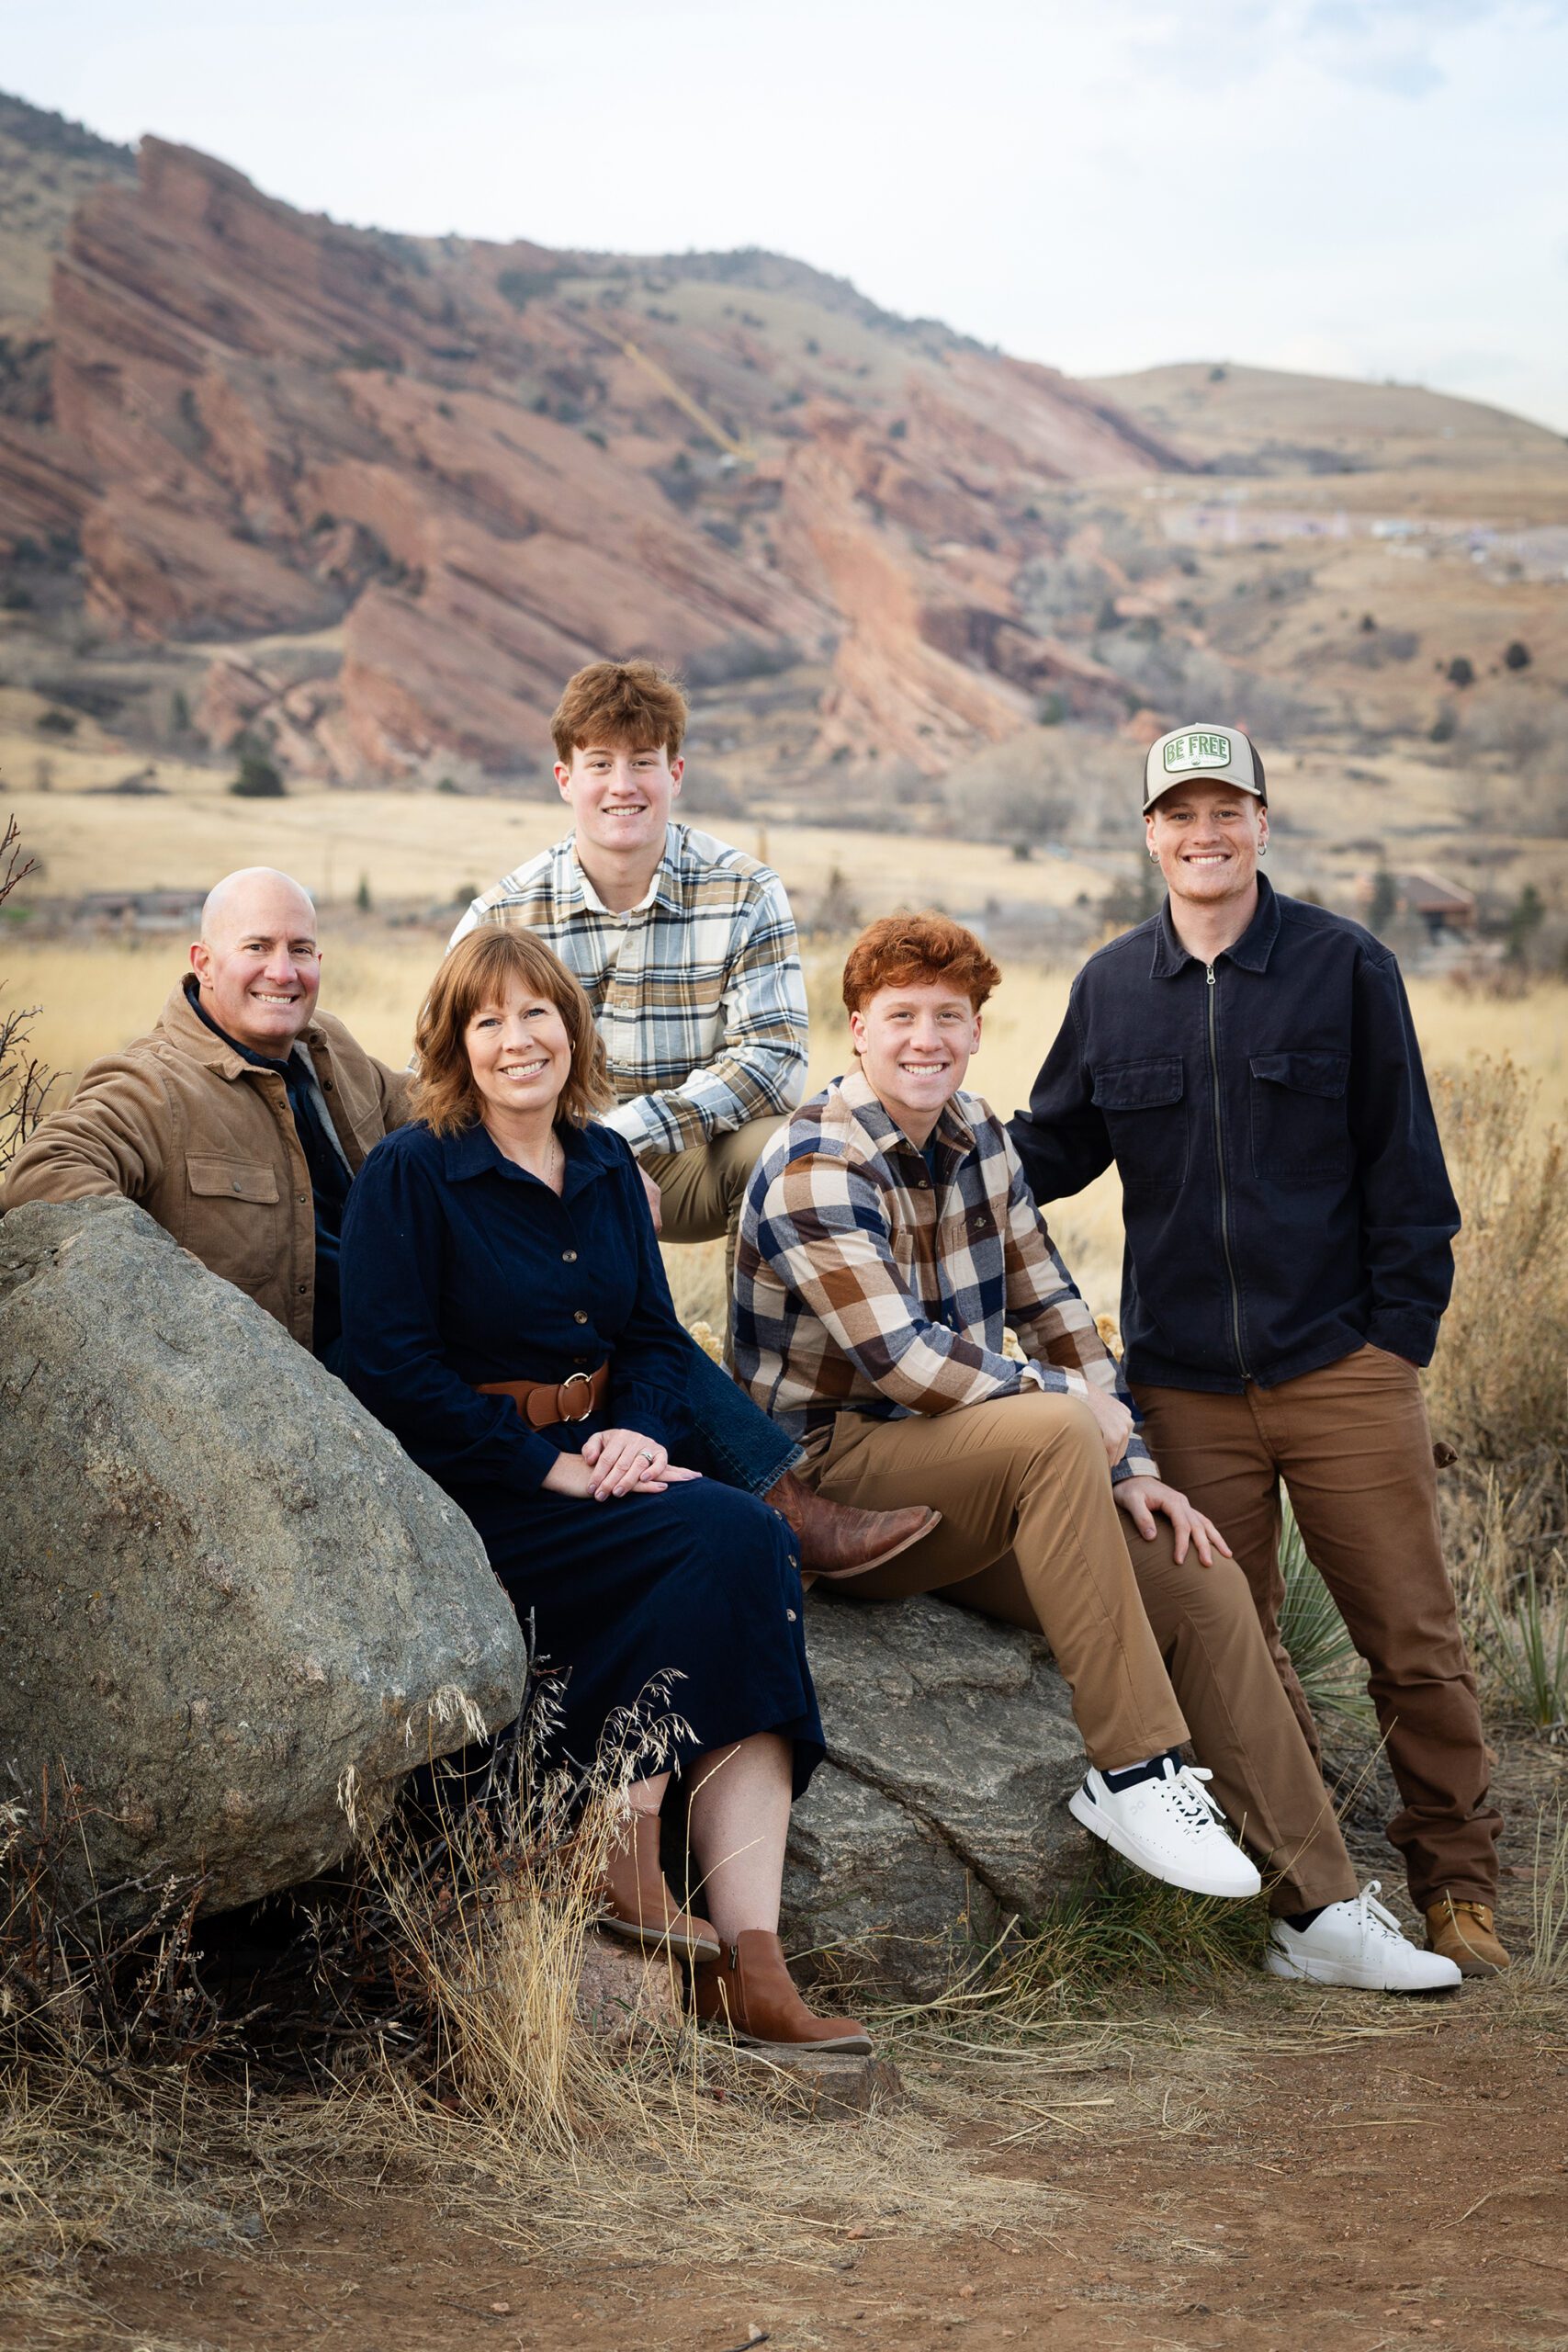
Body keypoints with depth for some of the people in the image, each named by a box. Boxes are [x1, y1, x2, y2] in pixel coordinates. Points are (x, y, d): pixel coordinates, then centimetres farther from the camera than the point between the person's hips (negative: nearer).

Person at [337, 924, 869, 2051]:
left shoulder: (606, 1166, 15)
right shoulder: (408, 1175, -3)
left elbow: (658, 1341, 16)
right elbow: (391, 1369, -11)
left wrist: (639, 1434, -7)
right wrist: (552, 1466, -17)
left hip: (594, 1468, 6)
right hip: (467, 1493, -5)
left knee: (754, 1546, -25)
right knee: (725, 1539, -27)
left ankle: (751, 1963, -29)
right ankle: (628, 1861, -17)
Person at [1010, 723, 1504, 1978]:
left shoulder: (1346, 967, 1)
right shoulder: (1111, 988, 8)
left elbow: (1404, 1166, 1)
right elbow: (1051, 1150, 15)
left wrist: (1400, 1333, -5)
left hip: (1343, 1367, -2)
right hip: (1184, 1384, 3)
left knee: (1412, 1638, 2)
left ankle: (1455, 1877, 18)